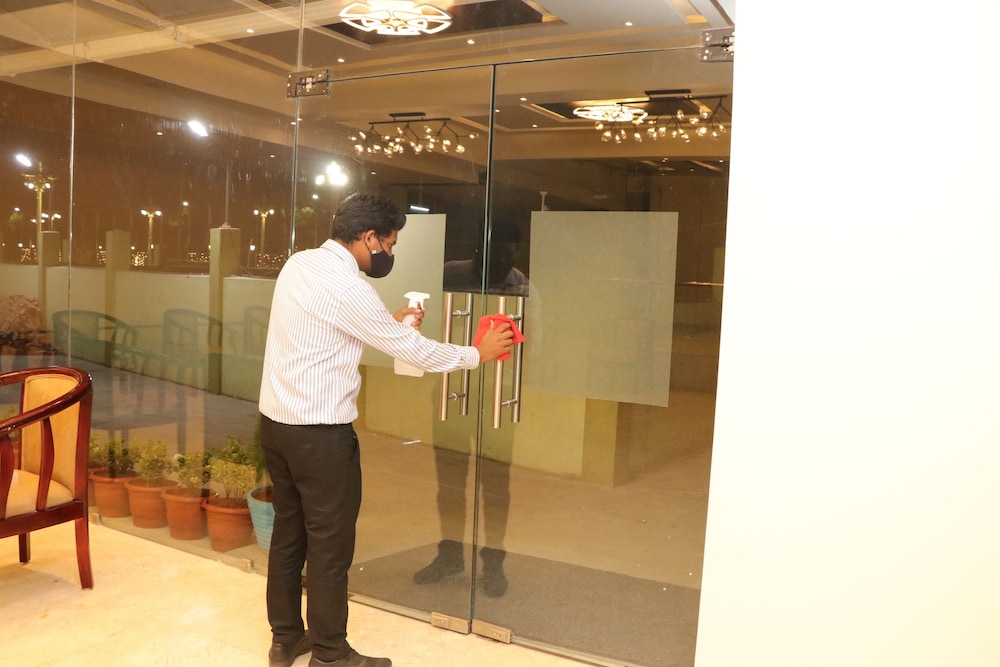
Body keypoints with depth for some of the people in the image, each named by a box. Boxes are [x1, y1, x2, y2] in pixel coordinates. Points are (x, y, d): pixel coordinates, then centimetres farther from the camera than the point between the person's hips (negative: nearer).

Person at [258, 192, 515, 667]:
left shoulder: (298, 263, 6)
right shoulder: (347, 287, -19)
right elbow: (413, 351, -12)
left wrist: (390, 322, 19)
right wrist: (478, 354, 0)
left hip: (276, 421, 9)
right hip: (320, 432, -9)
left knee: (289, 532, 19)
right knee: (330, 546, 6)